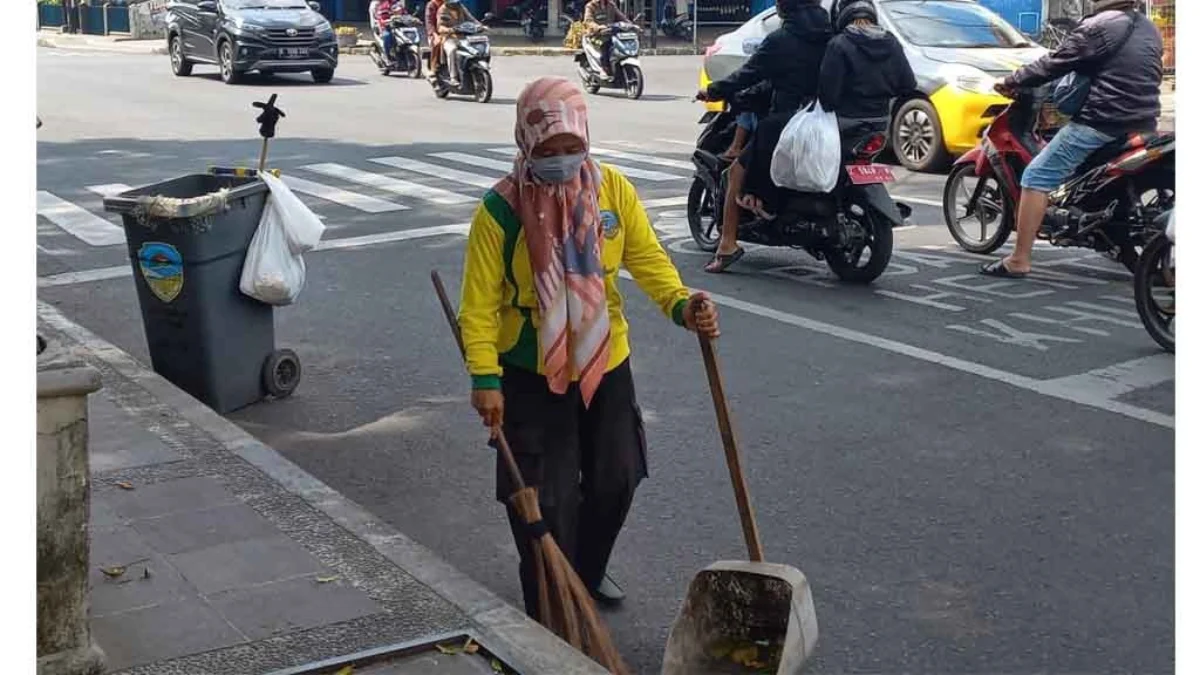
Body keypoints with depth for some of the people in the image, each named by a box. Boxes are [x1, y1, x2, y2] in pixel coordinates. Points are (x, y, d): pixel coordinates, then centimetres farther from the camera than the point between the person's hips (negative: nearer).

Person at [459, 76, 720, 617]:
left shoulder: (613, 188, -7)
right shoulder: (500, 209, -17)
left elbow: (646, 257, -7)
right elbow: (480, 301, -15)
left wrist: (680, 304, -26)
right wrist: (485, 377, -22)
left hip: (606, 366, 4)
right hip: (531, 375, -4)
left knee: (615, 482, 17)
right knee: (544, 502, 1)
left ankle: (587, 577, 44)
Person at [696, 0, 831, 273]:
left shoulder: (780, 40, -10)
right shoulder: (828, 35, 7)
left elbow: (749, 75, -6)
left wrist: (713, 91, 8)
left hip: (785, 123, -6)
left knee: (738, 172, 4)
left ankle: (728, 245, -3)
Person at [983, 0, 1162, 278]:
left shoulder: (1098, 27, -10)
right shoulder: (1150, 30, 15)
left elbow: (1054, 65, -9)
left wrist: (1011, 82, 3)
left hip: (1101, 122, -8)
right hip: (1143, 125, 8)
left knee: (1037, 177, -4)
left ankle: (1019, 260, -8)